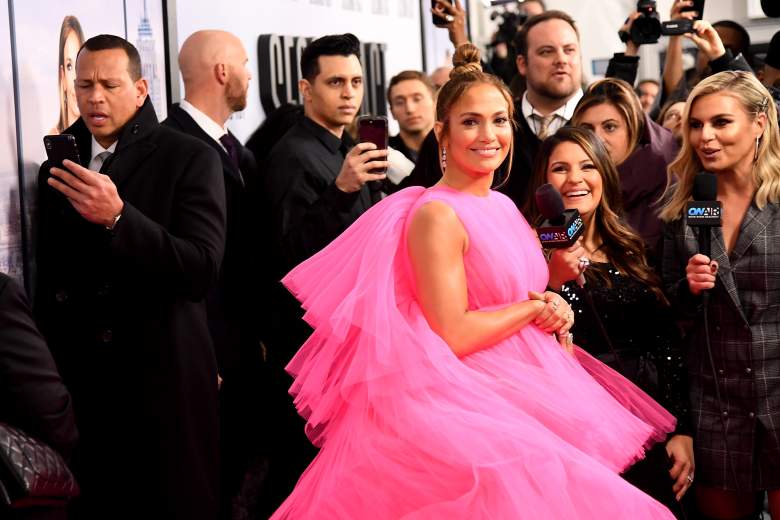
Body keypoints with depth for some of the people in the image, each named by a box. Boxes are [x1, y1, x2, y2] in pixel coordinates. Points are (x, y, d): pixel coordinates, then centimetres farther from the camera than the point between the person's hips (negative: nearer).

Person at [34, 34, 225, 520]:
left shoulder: (191, 158, -5)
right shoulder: (58, 169, 9)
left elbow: (202, 271, -17)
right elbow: (50, 280, 16)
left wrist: (117, 218, -28)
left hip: (165, 382, -4)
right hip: (81, 384, 4)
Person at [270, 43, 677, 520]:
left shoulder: (505, 207, 11)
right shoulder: (436, 214, -14)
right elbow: (452, 335, -21)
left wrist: (558, 313, -3)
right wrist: (537, 308, -9)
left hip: (527, 386, 8)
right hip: (472, 399, -8)